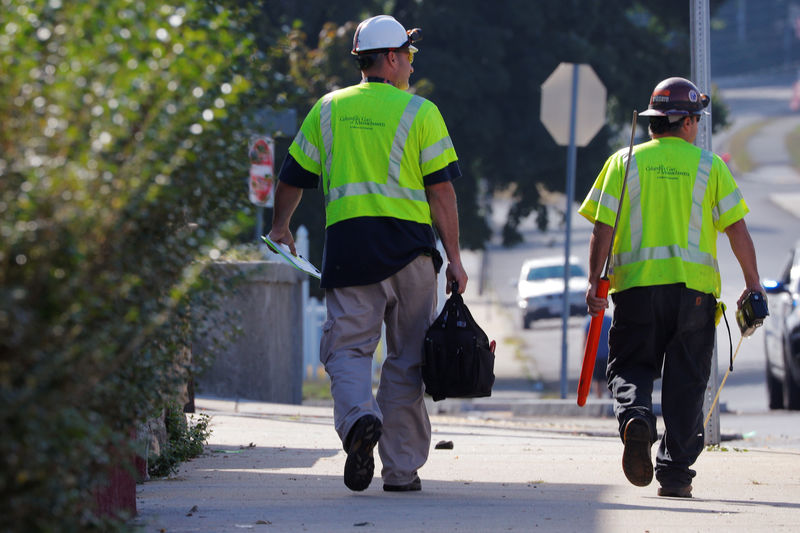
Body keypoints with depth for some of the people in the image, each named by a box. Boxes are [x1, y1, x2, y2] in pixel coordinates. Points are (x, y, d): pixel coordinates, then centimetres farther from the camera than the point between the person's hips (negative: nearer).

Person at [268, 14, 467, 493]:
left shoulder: (329, 109, 11)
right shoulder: (420, 112, 2)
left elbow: (293, 179, 17)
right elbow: (441, 191, -3)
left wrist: (281, 228, 35)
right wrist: (455, 258, 0)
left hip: (347, 243, 1)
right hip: (409, 246, -1)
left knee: (348, 346, 2)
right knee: (406, 357, 7)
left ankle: (359, 417, -29)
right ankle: (401, 468, 8)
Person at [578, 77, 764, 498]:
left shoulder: (624, 162, 6)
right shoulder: (709, 167, 5)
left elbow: (602, 228, -1)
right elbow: (737, 230, 1)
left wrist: (594, 283, 1)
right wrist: (752, 286, 7)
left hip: (635, 284, 0)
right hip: (694, 288, 0)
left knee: (630, 368, 9)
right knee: (685, 380, 7)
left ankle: (635, 416, -24)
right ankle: (675, 472, 6)